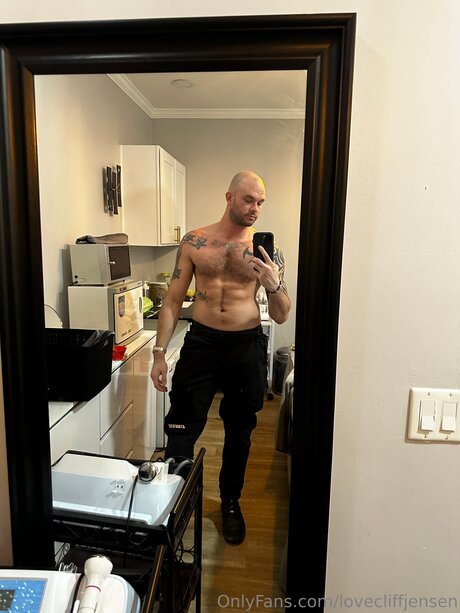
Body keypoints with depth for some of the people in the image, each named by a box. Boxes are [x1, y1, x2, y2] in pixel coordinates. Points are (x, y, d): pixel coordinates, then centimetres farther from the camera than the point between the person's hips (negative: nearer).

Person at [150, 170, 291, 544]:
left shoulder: (266, 249, -1)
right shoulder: (195, 242, 0)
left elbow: (282, 317, 0)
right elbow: (173, 300, 3)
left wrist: (274, 284, -20)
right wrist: (160, 353, -2)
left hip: (247, 347, 1)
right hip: (201, 342, 0)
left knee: (239, 432, 15)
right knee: (181, 431, 1)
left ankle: (230, 503, 38)